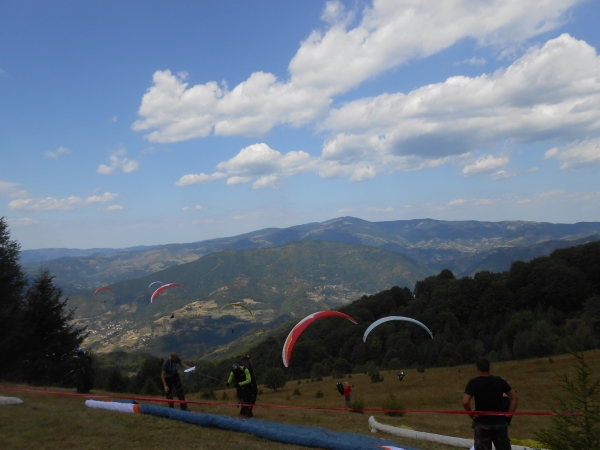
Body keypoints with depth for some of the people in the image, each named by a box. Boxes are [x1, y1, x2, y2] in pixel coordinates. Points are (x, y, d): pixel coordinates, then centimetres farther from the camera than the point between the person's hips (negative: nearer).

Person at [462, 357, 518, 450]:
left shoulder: (473, 383, -12)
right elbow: (515, 397, 4)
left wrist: (471, 414, -7)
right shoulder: (500, 381, 1)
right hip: (500, 422, 3)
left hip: (482, 423, -3)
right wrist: (509, 413, 6)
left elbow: (465, 402, -22)